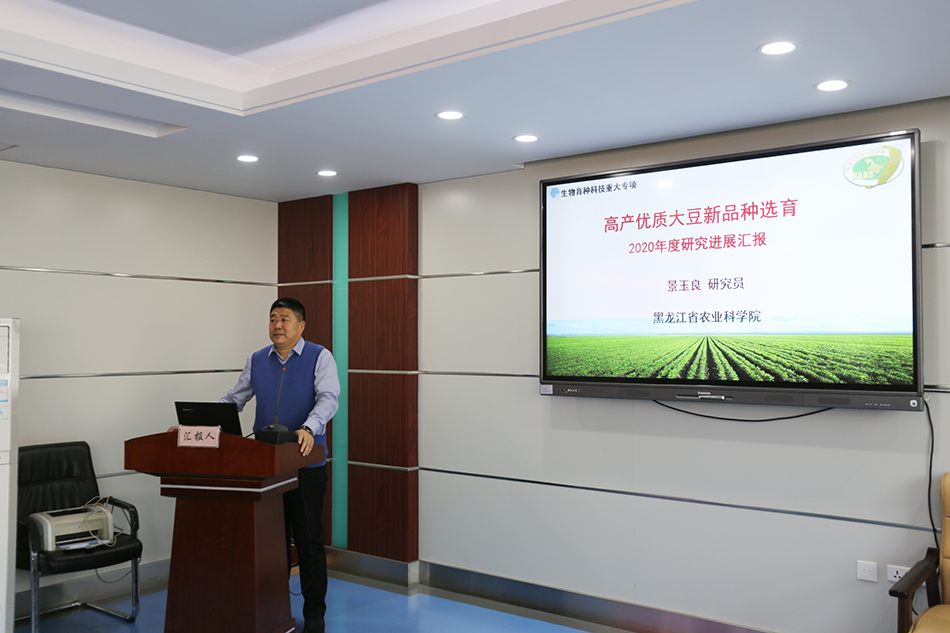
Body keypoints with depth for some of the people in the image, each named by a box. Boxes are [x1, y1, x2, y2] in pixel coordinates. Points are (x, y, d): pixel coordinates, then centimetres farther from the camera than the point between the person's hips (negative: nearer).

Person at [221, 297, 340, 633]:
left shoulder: (320, 357, -3)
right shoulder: (256, 360, 10)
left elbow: (328, 398, -16)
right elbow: (233, 400, 14)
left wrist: (308, 429, -34)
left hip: (305, 464, -4)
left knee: (308, 540, 3)